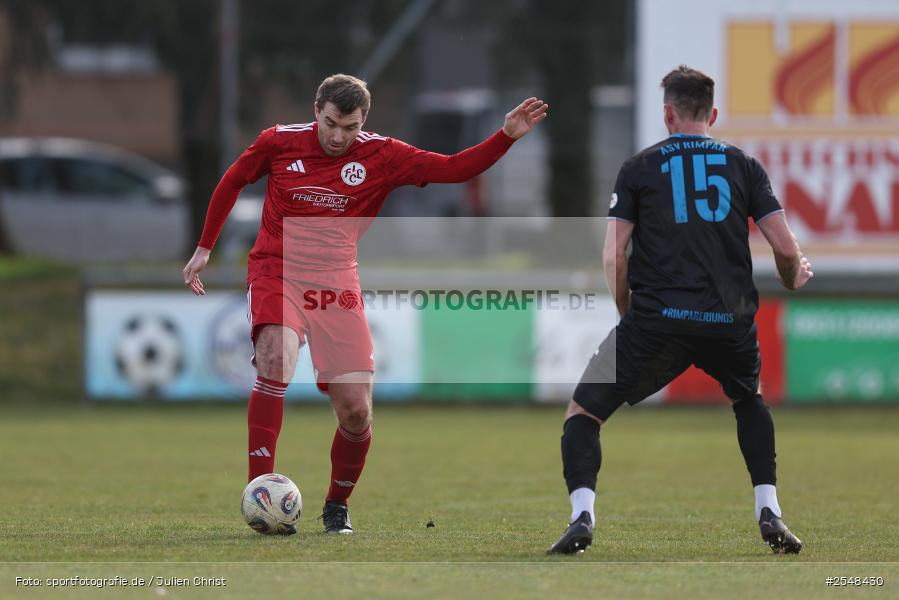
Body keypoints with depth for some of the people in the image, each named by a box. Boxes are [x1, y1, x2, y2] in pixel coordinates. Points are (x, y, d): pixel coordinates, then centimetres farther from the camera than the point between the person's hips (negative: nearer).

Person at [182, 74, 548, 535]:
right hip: (276, 273, -2)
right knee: (276, 357, -31)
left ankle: (337, 506, 21)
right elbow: (231, 183, 14)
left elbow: (454, 168, -2)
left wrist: (506, 136, -14)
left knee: (356, 410, -6)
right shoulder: (279, 142, -2)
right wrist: (204, 249, 17)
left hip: (336, 287, 2)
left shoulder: (381, 156, 0)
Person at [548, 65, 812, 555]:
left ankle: (582, 513, -12)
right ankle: (769, 511, 19)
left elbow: (614, 256, 1)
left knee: (583, 412, 11)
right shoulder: (743, 165, 10)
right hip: (730, 321, 2)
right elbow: (786, 248, 4)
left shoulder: (640, 167, 7)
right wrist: (794, 278, 27)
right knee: (750, 400, 33)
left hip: (657, 319, -2)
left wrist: (627, 313, 17)